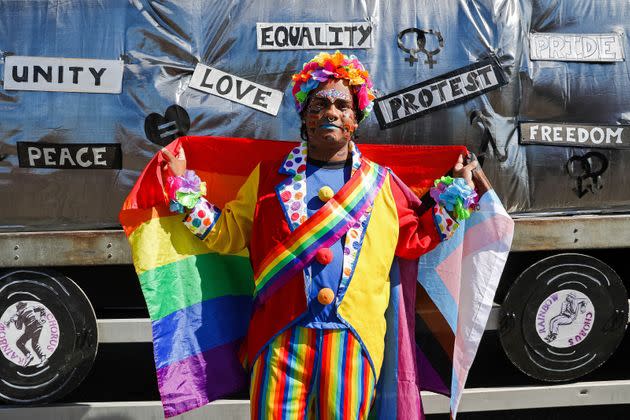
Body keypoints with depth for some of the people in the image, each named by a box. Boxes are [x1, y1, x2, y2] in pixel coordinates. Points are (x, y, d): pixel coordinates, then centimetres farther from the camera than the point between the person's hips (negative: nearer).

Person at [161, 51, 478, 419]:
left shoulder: (381, 182, 16)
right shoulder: (270, 176, 14)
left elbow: (413, 239, 18)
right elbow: (227, 233, 15)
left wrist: (457, 192, 19)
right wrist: (184, 187, 12)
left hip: (354, 340, 1)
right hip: (281, 338, -1)